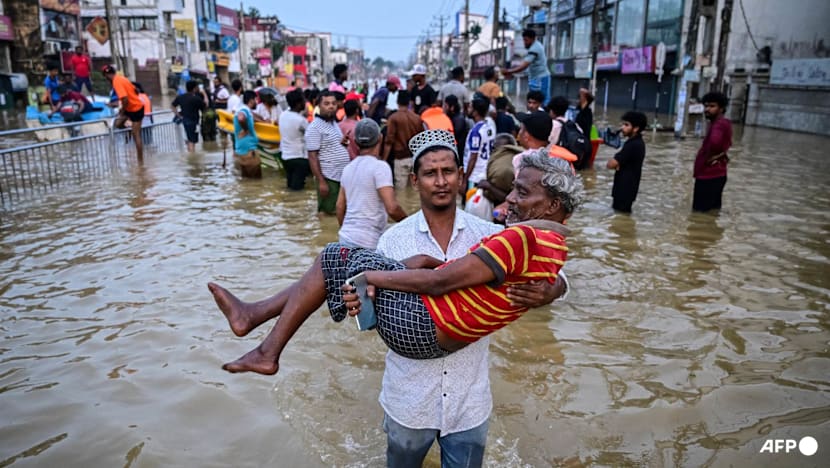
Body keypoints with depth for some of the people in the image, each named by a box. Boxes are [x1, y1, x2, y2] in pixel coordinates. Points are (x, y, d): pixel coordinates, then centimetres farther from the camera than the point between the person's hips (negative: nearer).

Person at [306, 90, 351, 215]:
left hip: (343, 175, 8)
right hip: (329, 177, -8)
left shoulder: (334, 123, 13)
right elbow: (312, 157, -16)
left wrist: (343, 142, 4)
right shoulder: (314, 128, -12)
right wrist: (321, 181, -20)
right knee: (328, 212, 0)